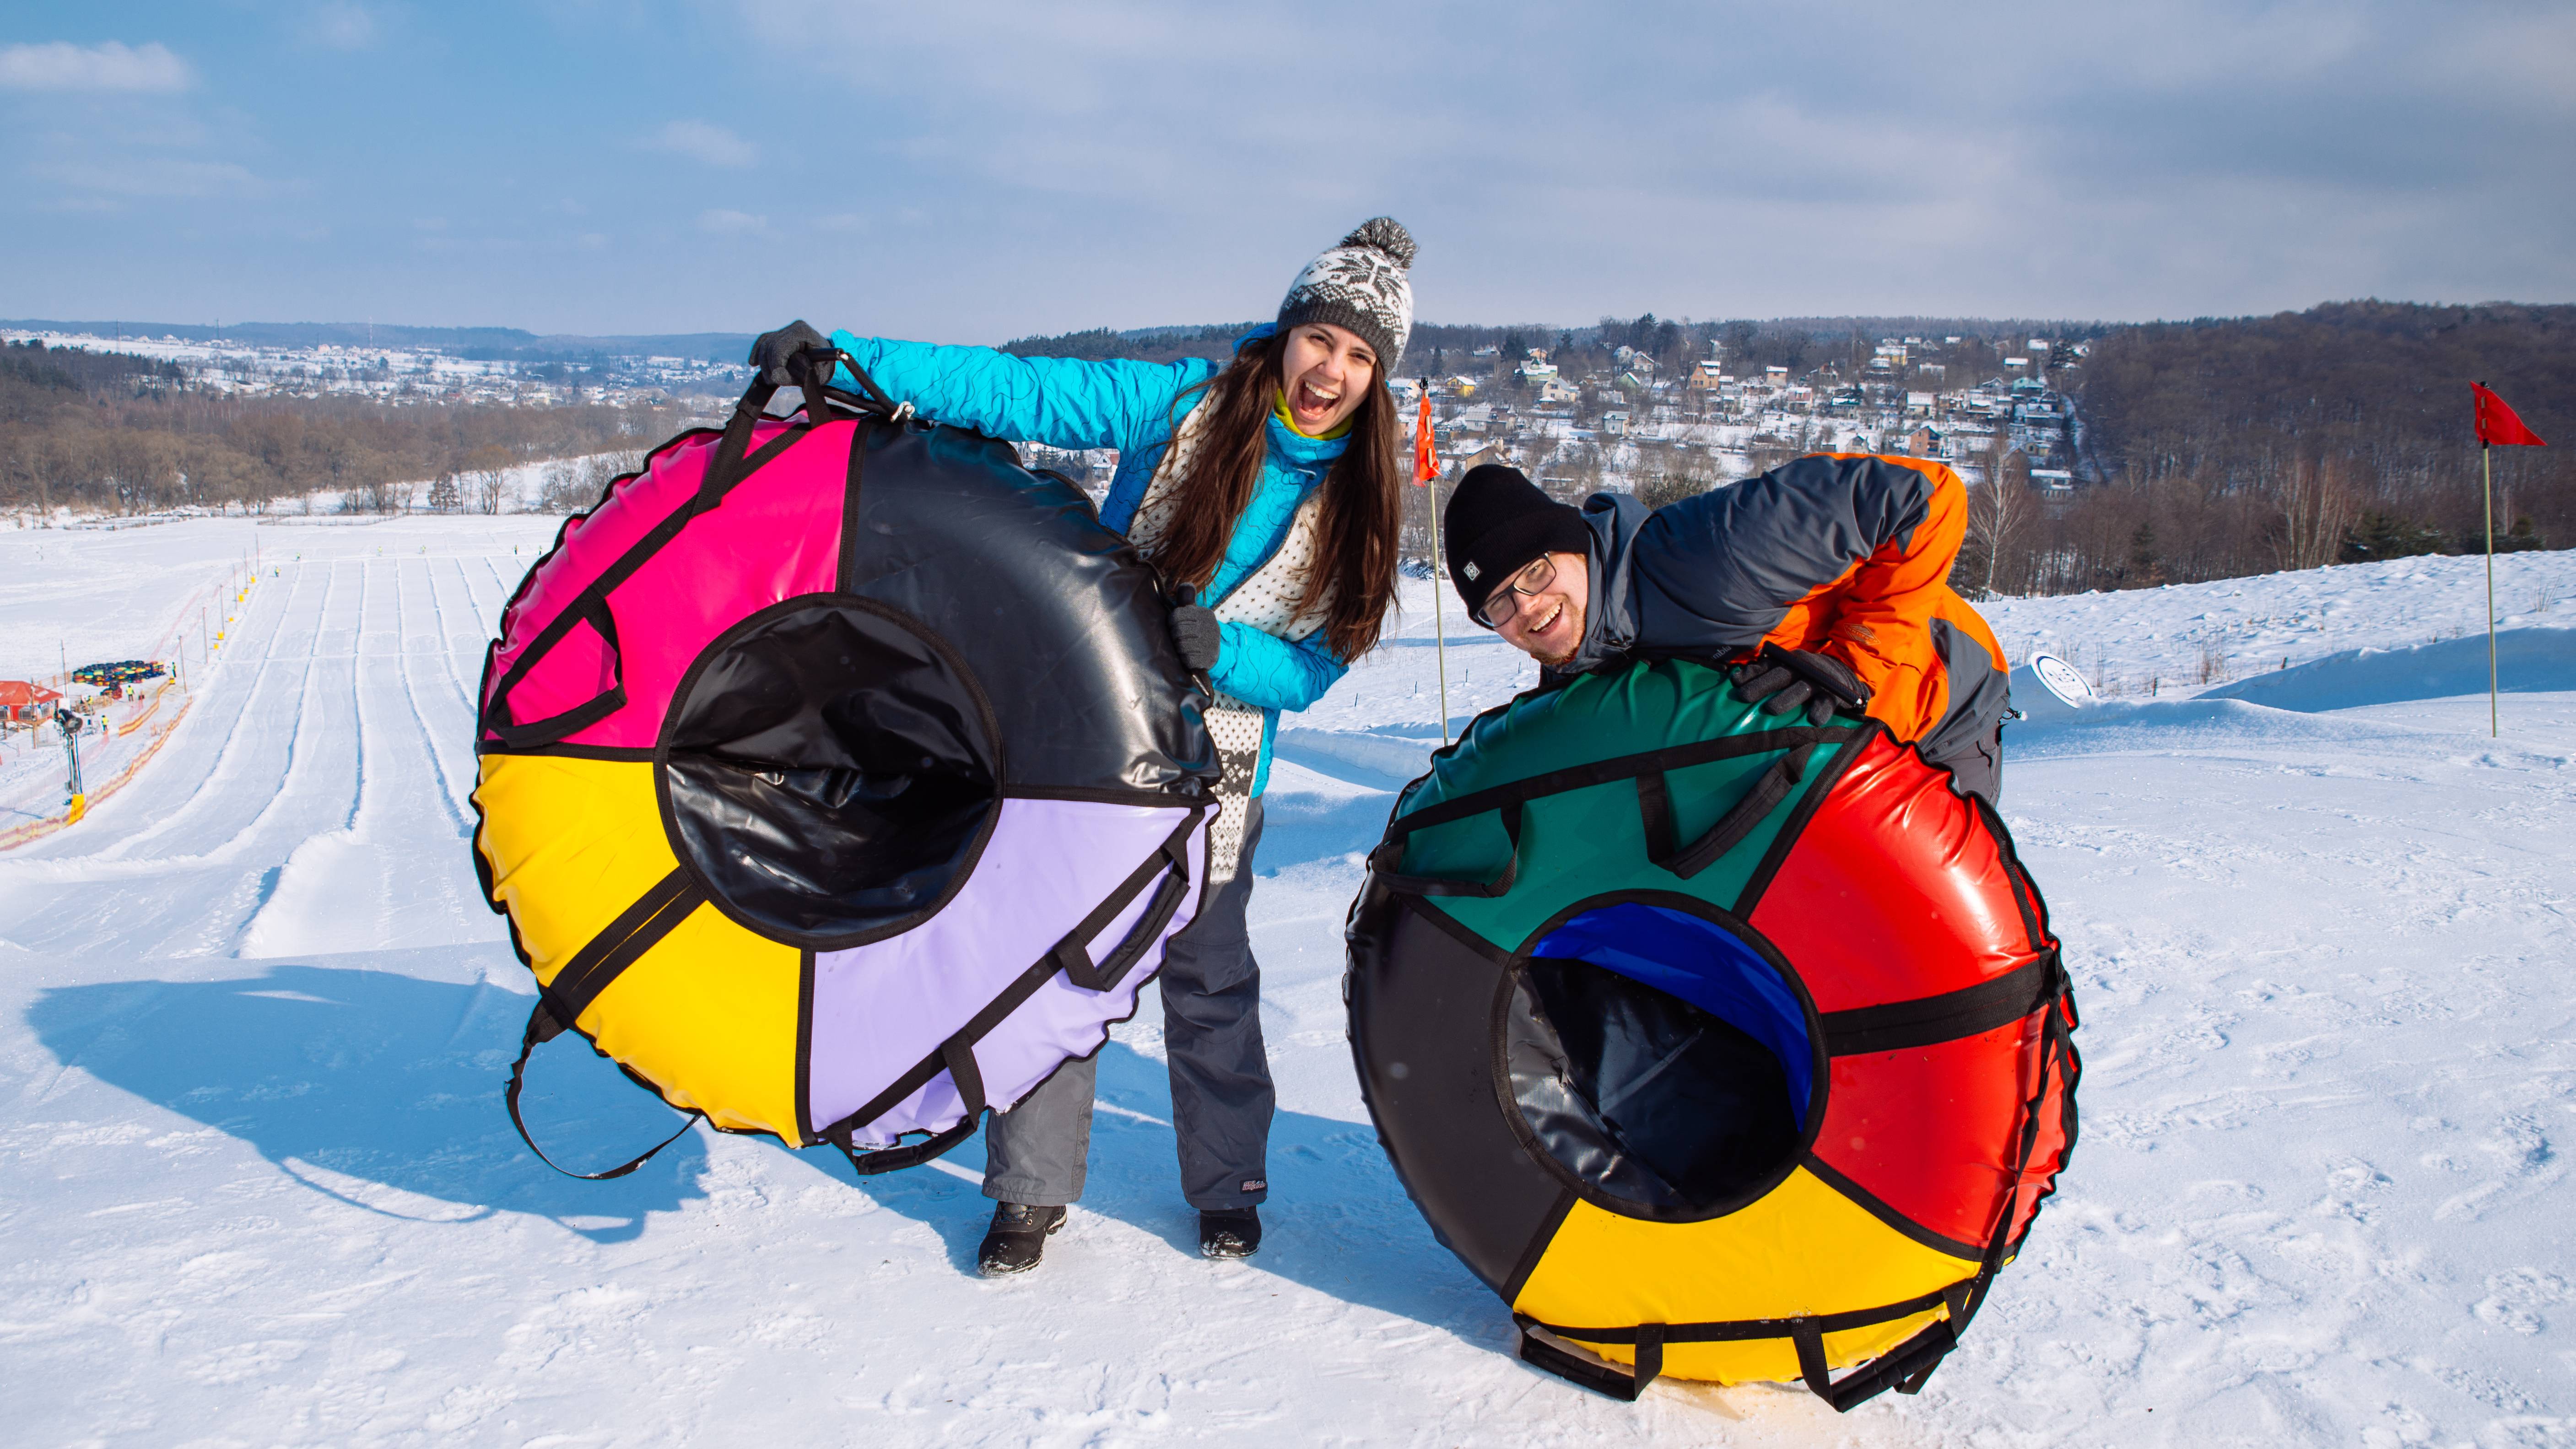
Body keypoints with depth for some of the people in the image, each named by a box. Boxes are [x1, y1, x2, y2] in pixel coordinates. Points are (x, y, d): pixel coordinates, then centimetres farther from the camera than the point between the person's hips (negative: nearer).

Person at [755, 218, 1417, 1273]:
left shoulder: (1358, 507, -5)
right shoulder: (1187, 404, -9)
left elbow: (1310, 673, -7)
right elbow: (1018, 390, -12)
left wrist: (1217, 652, -28)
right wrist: (842, 357, -19)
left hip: (1211, 762, 0)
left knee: (1207, 976, 6)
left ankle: (1227, 1187, 27)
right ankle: (1032, 1188, 20)